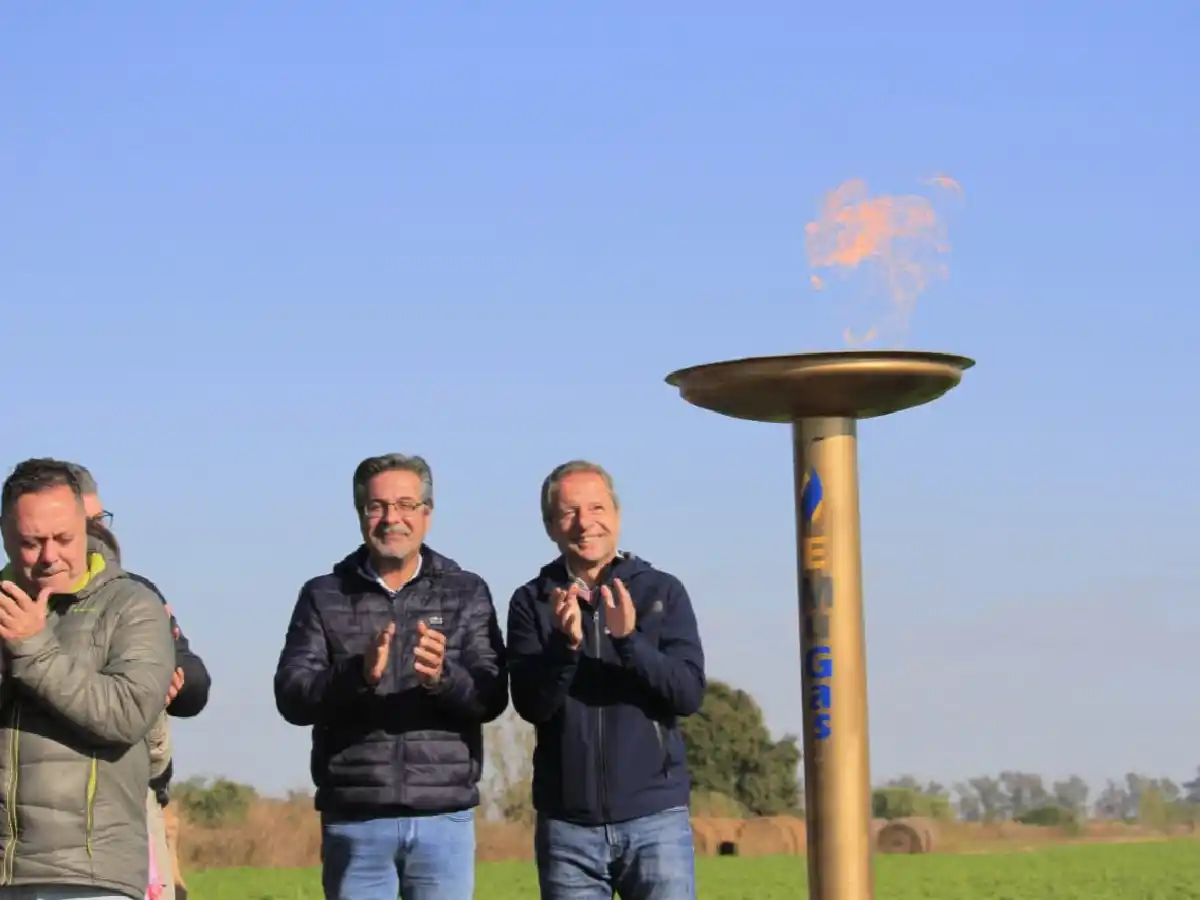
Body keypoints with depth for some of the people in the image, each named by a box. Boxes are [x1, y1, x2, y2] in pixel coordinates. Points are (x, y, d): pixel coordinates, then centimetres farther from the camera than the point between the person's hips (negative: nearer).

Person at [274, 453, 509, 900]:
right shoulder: (324, 596, 6)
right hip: (354, 819, 0)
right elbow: (291, 697, -4)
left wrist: (443, 677, -26)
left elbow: (492, 696, -4)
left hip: (443, 818, 0)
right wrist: (358, 675, -24)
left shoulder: (467, 593, 6)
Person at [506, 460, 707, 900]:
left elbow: (689, 693, -4)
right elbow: (531, 705, -5)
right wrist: (565, 644, -23)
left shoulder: (662, 592, 5)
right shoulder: (532, 602, 5)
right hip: (567, 824, 1)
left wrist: (630, 640, -20)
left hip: (655, 816, -1)